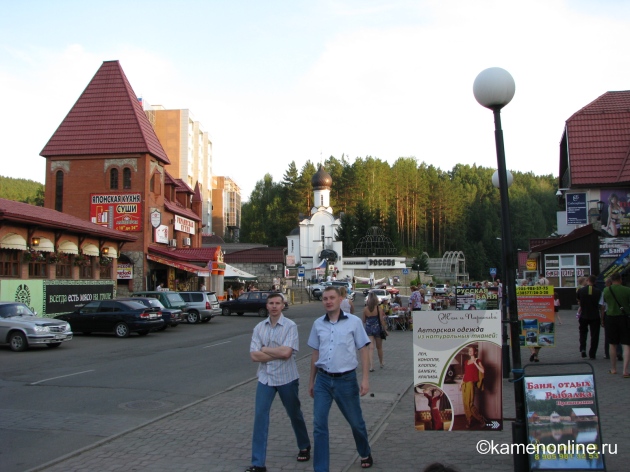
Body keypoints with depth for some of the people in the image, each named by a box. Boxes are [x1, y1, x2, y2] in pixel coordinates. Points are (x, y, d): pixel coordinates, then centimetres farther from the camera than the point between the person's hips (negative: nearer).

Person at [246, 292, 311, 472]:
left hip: (286, 378, -2)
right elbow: (254, 355, -8)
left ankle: (304, 447, 41)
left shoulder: (290, 326, -10)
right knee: (260, 417, -4)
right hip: (265, 378, 3)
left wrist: (264, 349, -11)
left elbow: (286, 352, -21)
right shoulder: (259, 328, 1)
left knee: (295, 415, 15)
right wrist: (279, 353, -14)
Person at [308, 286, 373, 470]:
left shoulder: (354, 322, -5)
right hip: (323, 380, 2)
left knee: (356, 422, 15)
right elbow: (315, 353, 12)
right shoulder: (318, 324, 4)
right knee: (319, 425, -1)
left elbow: (363, 350, -3)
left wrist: (365, 379, -10)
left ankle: (365, 454, 42)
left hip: (346, 379, -2)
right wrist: (311, 381, 15)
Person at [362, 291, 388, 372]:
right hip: (377, 328, 0)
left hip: (368, 329, 0)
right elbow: (382, 320, -9)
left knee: (370, 348, -1)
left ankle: (371, 366, -12)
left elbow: (364, 321, 4)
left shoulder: (365, 309, -5)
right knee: (379, 347, 17)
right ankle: (381, 363, 35)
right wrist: (385, 329, 0)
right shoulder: (378, 308, -10)